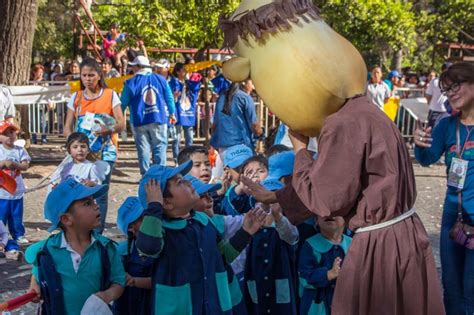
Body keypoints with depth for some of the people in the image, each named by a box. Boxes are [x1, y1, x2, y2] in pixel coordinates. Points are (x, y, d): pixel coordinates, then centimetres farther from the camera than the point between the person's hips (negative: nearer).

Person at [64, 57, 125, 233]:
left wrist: (110, 129, -25)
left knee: (101, 194, -2)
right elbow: (67, 127, 7)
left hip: (105, 152, -2)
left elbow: (121, 123, -3)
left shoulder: (110, 95, 2)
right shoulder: (76, 97, 9)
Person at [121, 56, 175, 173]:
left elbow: (123, 103, 1)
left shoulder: (131, 83, -4)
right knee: (160, 147, 5)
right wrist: (172, 113, 23)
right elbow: (169, 98, 8)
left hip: (139, 121, -1)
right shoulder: (161, 79, 2)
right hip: (159, 120, 1)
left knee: (143, 149, 6)